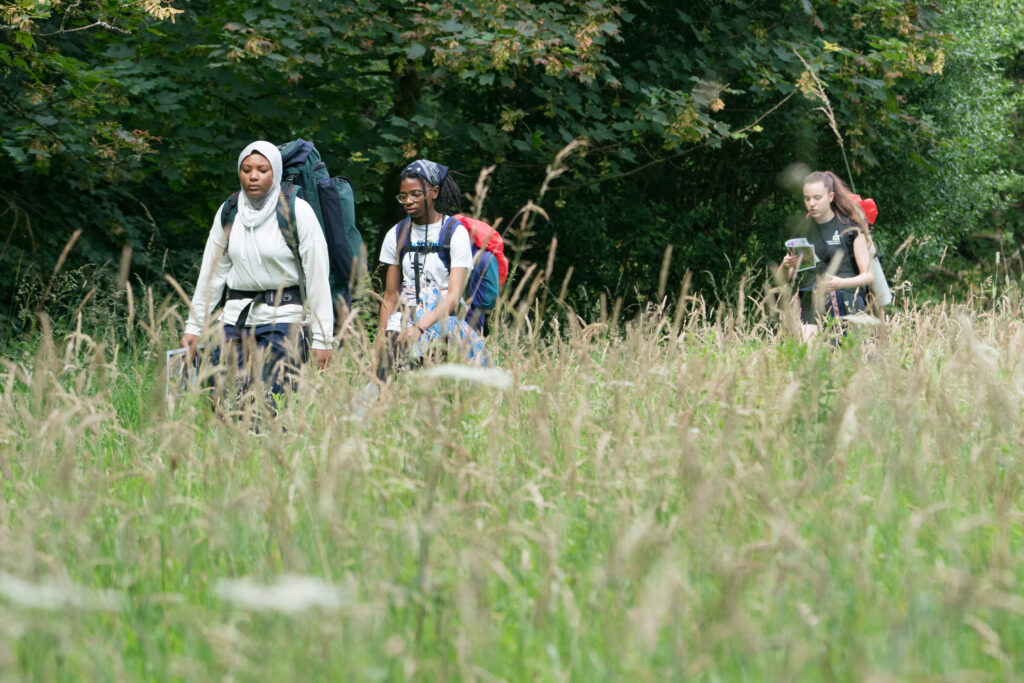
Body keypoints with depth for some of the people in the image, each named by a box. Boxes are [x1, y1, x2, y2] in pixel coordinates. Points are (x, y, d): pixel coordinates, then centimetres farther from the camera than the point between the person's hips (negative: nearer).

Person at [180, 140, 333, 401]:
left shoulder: (297, 212, -5)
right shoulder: (227, 213, 8)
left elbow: (317, 277, -6)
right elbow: (211, 274, 15)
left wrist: (322, 338, -9)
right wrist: (194, 326, 12)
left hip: (283, 319, -4)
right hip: (236, 319, 4)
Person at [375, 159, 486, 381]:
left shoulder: (456, 233, -2)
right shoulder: (396, 235, 12)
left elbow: (454, 297, -11)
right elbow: (390, 296, 15)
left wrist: (420, 328, -25)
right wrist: (382, 340, 4)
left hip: (444, 319, -2)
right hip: (404, 319, 3)